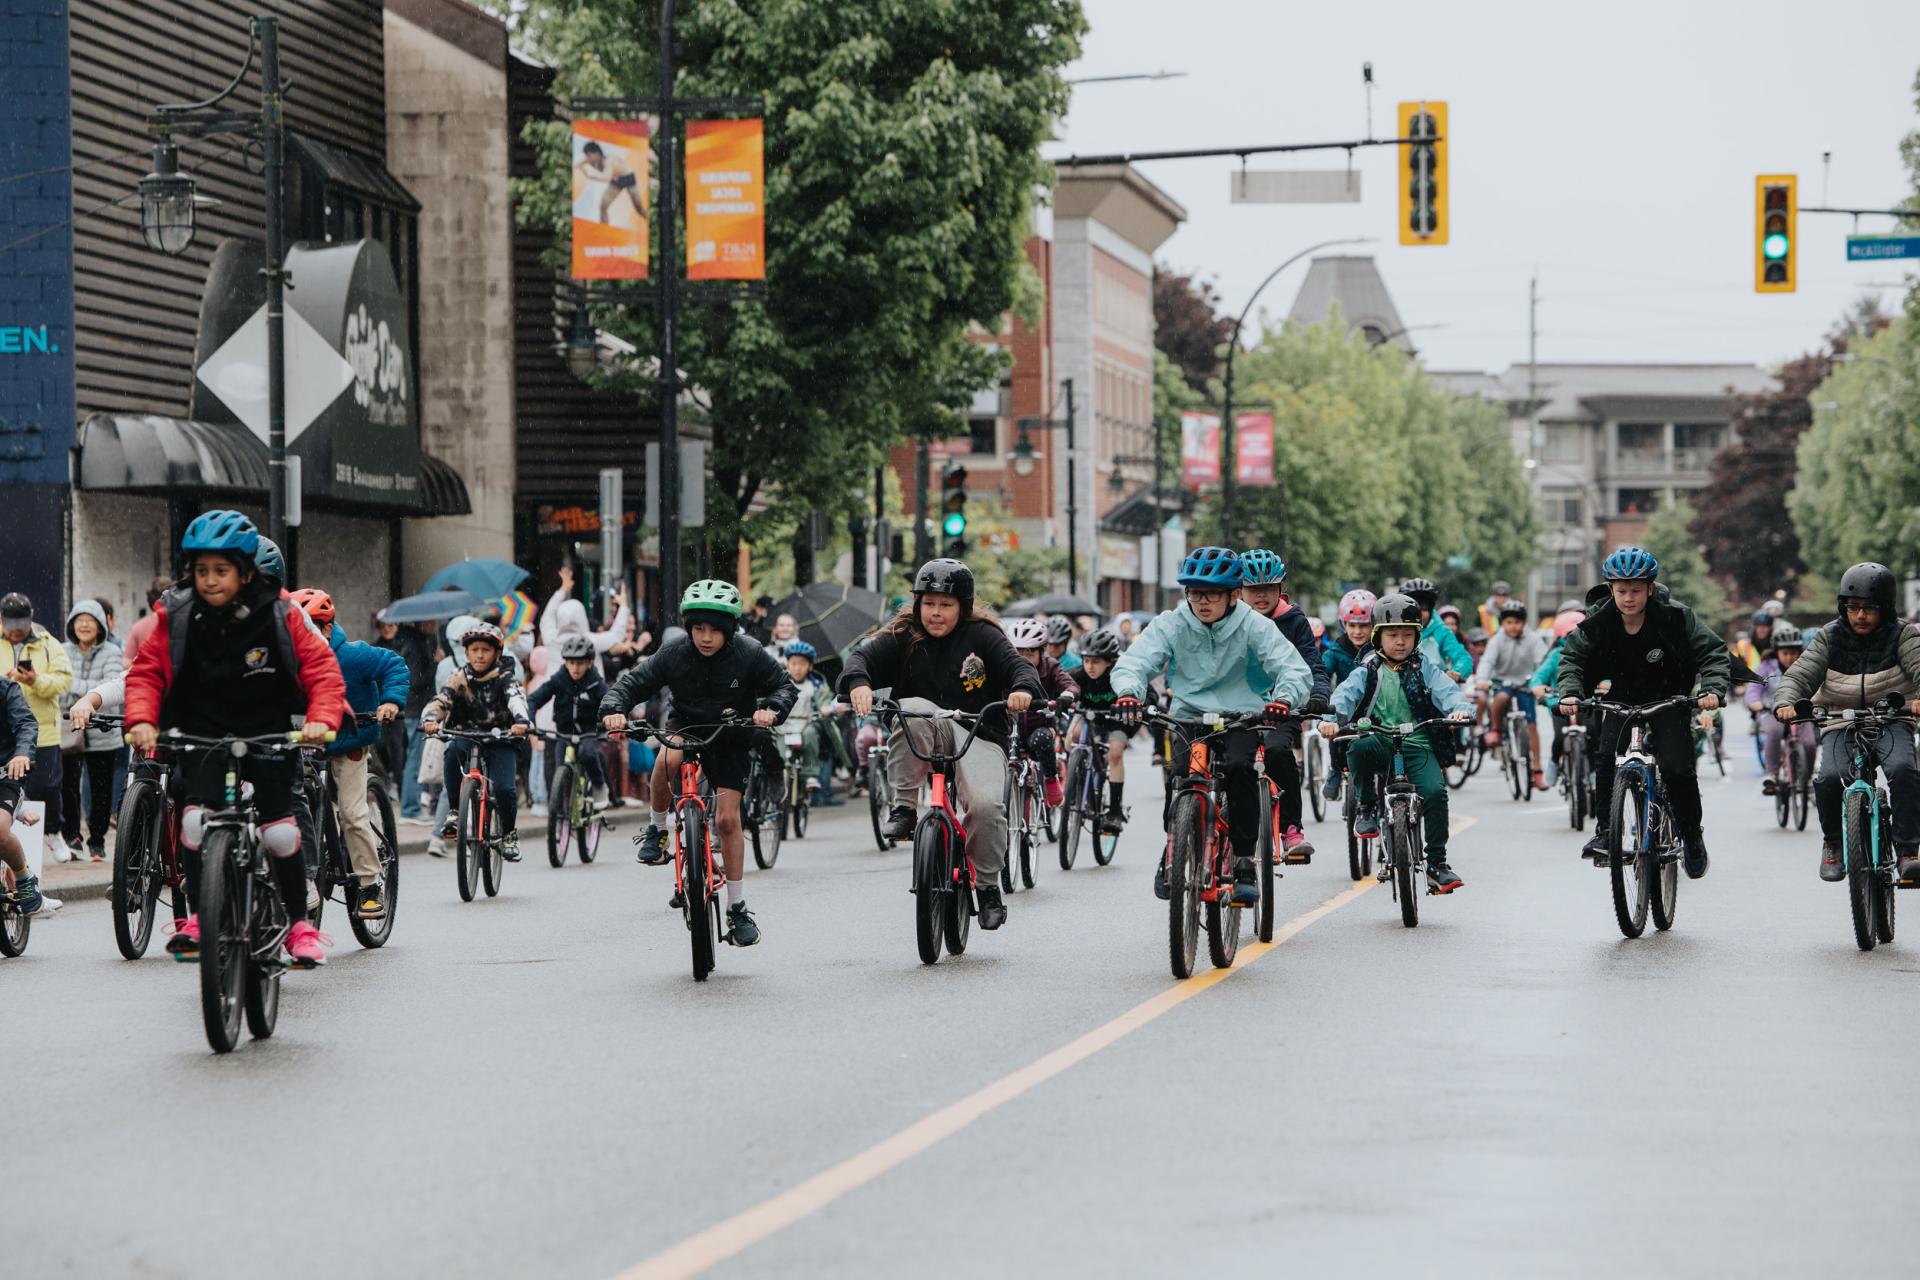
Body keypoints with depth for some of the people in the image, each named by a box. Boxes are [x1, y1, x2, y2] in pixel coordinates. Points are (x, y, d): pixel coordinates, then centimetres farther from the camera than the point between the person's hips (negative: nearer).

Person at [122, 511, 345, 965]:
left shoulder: (279, 615, -11)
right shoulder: (176, 616, -7)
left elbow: (322, 668, -8)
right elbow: (146, 671, -1)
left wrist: (321, 718, -25)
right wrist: (142, 719, -19)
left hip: (267, 735, -1)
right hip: (202, 735, 1)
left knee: (279, 831, -8)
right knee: (196, 820, -21)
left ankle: (300, 924, 11)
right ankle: (196, 920, -8)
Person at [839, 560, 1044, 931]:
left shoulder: (982, 636, 2)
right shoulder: (904, 637, 4)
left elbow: (1018, 665, -10)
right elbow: (866, 656, -10)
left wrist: (1023, 689, -34)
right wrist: (859, 683, -34)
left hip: (978, 737, -1)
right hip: (925, 735, 1)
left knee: (987, 804, -27)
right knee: (911, 709, -34)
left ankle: (988, 886, -3)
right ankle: (903, 805, -23)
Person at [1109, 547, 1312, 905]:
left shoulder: (1254, 627, -8)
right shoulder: (1170, 625, -4)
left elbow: (1296, 670, -15)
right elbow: (1133, 662, -13)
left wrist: (1283, 698, -39)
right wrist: (1128, 692, -37)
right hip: (1190, 717, 1)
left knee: (1239, 767, -30)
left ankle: (1243, 862, -19)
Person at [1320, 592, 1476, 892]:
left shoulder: (1424, 667, 9)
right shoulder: (1369, 670, 8)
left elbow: (1446, 691, -4)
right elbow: (1346, 694, -7)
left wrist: (1461, 708, -27)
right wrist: (1330, 719, -28)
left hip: (1418, 745, 0)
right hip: (1380, 741, 0)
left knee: (1434, 792, -24)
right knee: (1359, 746, -35)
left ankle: (1437, 863, -11)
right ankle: (1366, 807, -9)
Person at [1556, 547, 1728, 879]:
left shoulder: (1674, 617, -21)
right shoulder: (1599, 621, -15)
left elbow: (1712, 651, -20)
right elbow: (1573, 656, -14)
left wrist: (1712, 689, -37)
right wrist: (1570, 691, -34)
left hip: (1668, 699, -2)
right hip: (1623, 699, 2)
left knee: (1678, 768, -15)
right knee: (1605, 757, -21)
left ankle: (1692, 836, 6)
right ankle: (1604, 831, -11)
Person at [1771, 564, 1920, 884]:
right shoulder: (1829, 638, 3)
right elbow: (1798, 676, -5)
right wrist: (1786, 703, -28)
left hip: (1890, 723, -1)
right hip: (1840, 724, 1)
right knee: (1829, 778, -27)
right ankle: (1833, 841, 2)